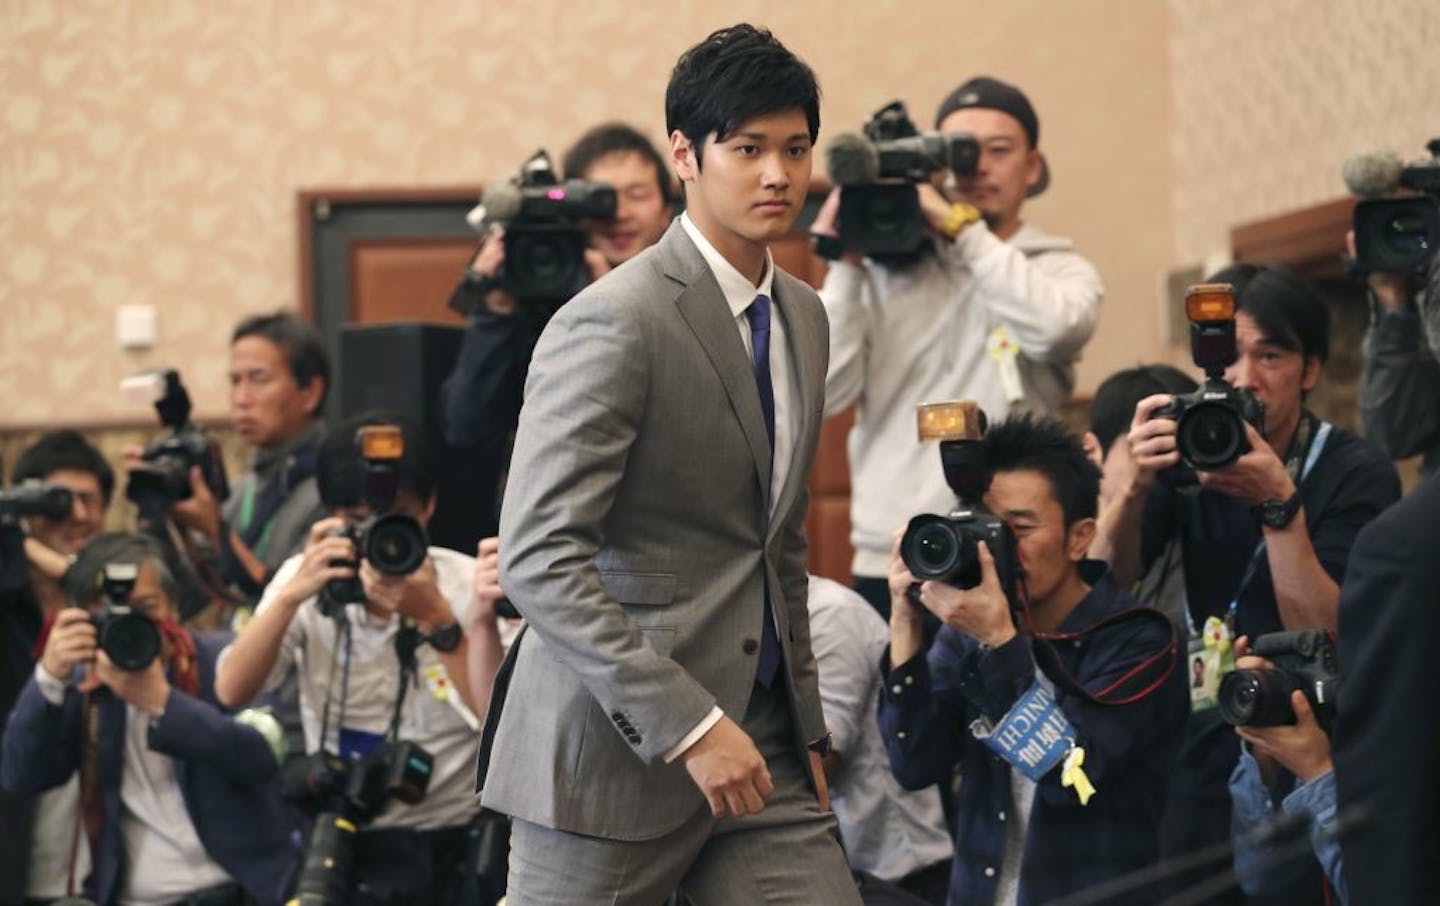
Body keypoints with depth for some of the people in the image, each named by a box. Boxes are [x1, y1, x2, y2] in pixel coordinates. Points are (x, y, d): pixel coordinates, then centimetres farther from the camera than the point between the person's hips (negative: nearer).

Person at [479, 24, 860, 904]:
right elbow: (537, 558, -20)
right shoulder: (615, 323, -13)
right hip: (616, 751, -7)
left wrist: (805, 728, 16)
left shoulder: (804, 318, 13)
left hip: (758, 746, 7)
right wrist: (688, 726, -23)